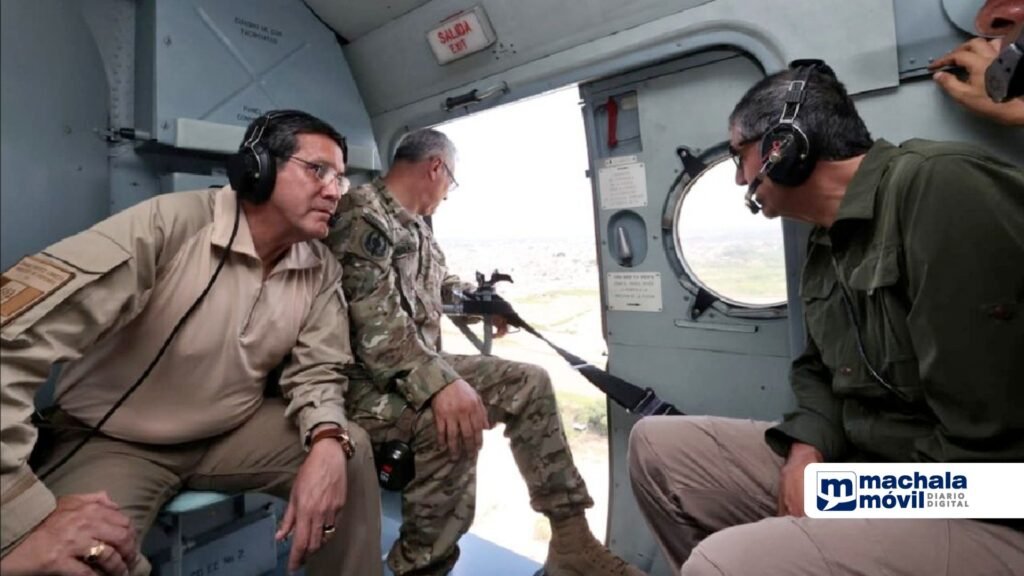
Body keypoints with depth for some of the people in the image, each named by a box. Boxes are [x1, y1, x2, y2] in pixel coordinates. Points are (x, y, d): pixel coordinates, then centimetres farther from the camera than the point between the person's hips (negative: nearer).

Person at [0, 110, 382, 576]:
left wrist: (328, 439, -25)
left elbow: (316, 368, -3)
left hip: (234, 430, 5)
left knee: (349, 451, -12)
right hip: (113, 442, -4)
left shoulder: (320, 268, -8)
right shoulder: (168, 225, -25)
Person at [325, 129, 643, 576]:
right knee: (452, 420, -37)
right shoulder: (363, 215, -14)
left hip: (421, 368, 9)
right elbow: (378, 325, -27)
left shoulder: (416, 225, 15)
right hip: (367, 381, -9)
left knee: (528, 382, -1)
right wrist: (439, 383, -36)